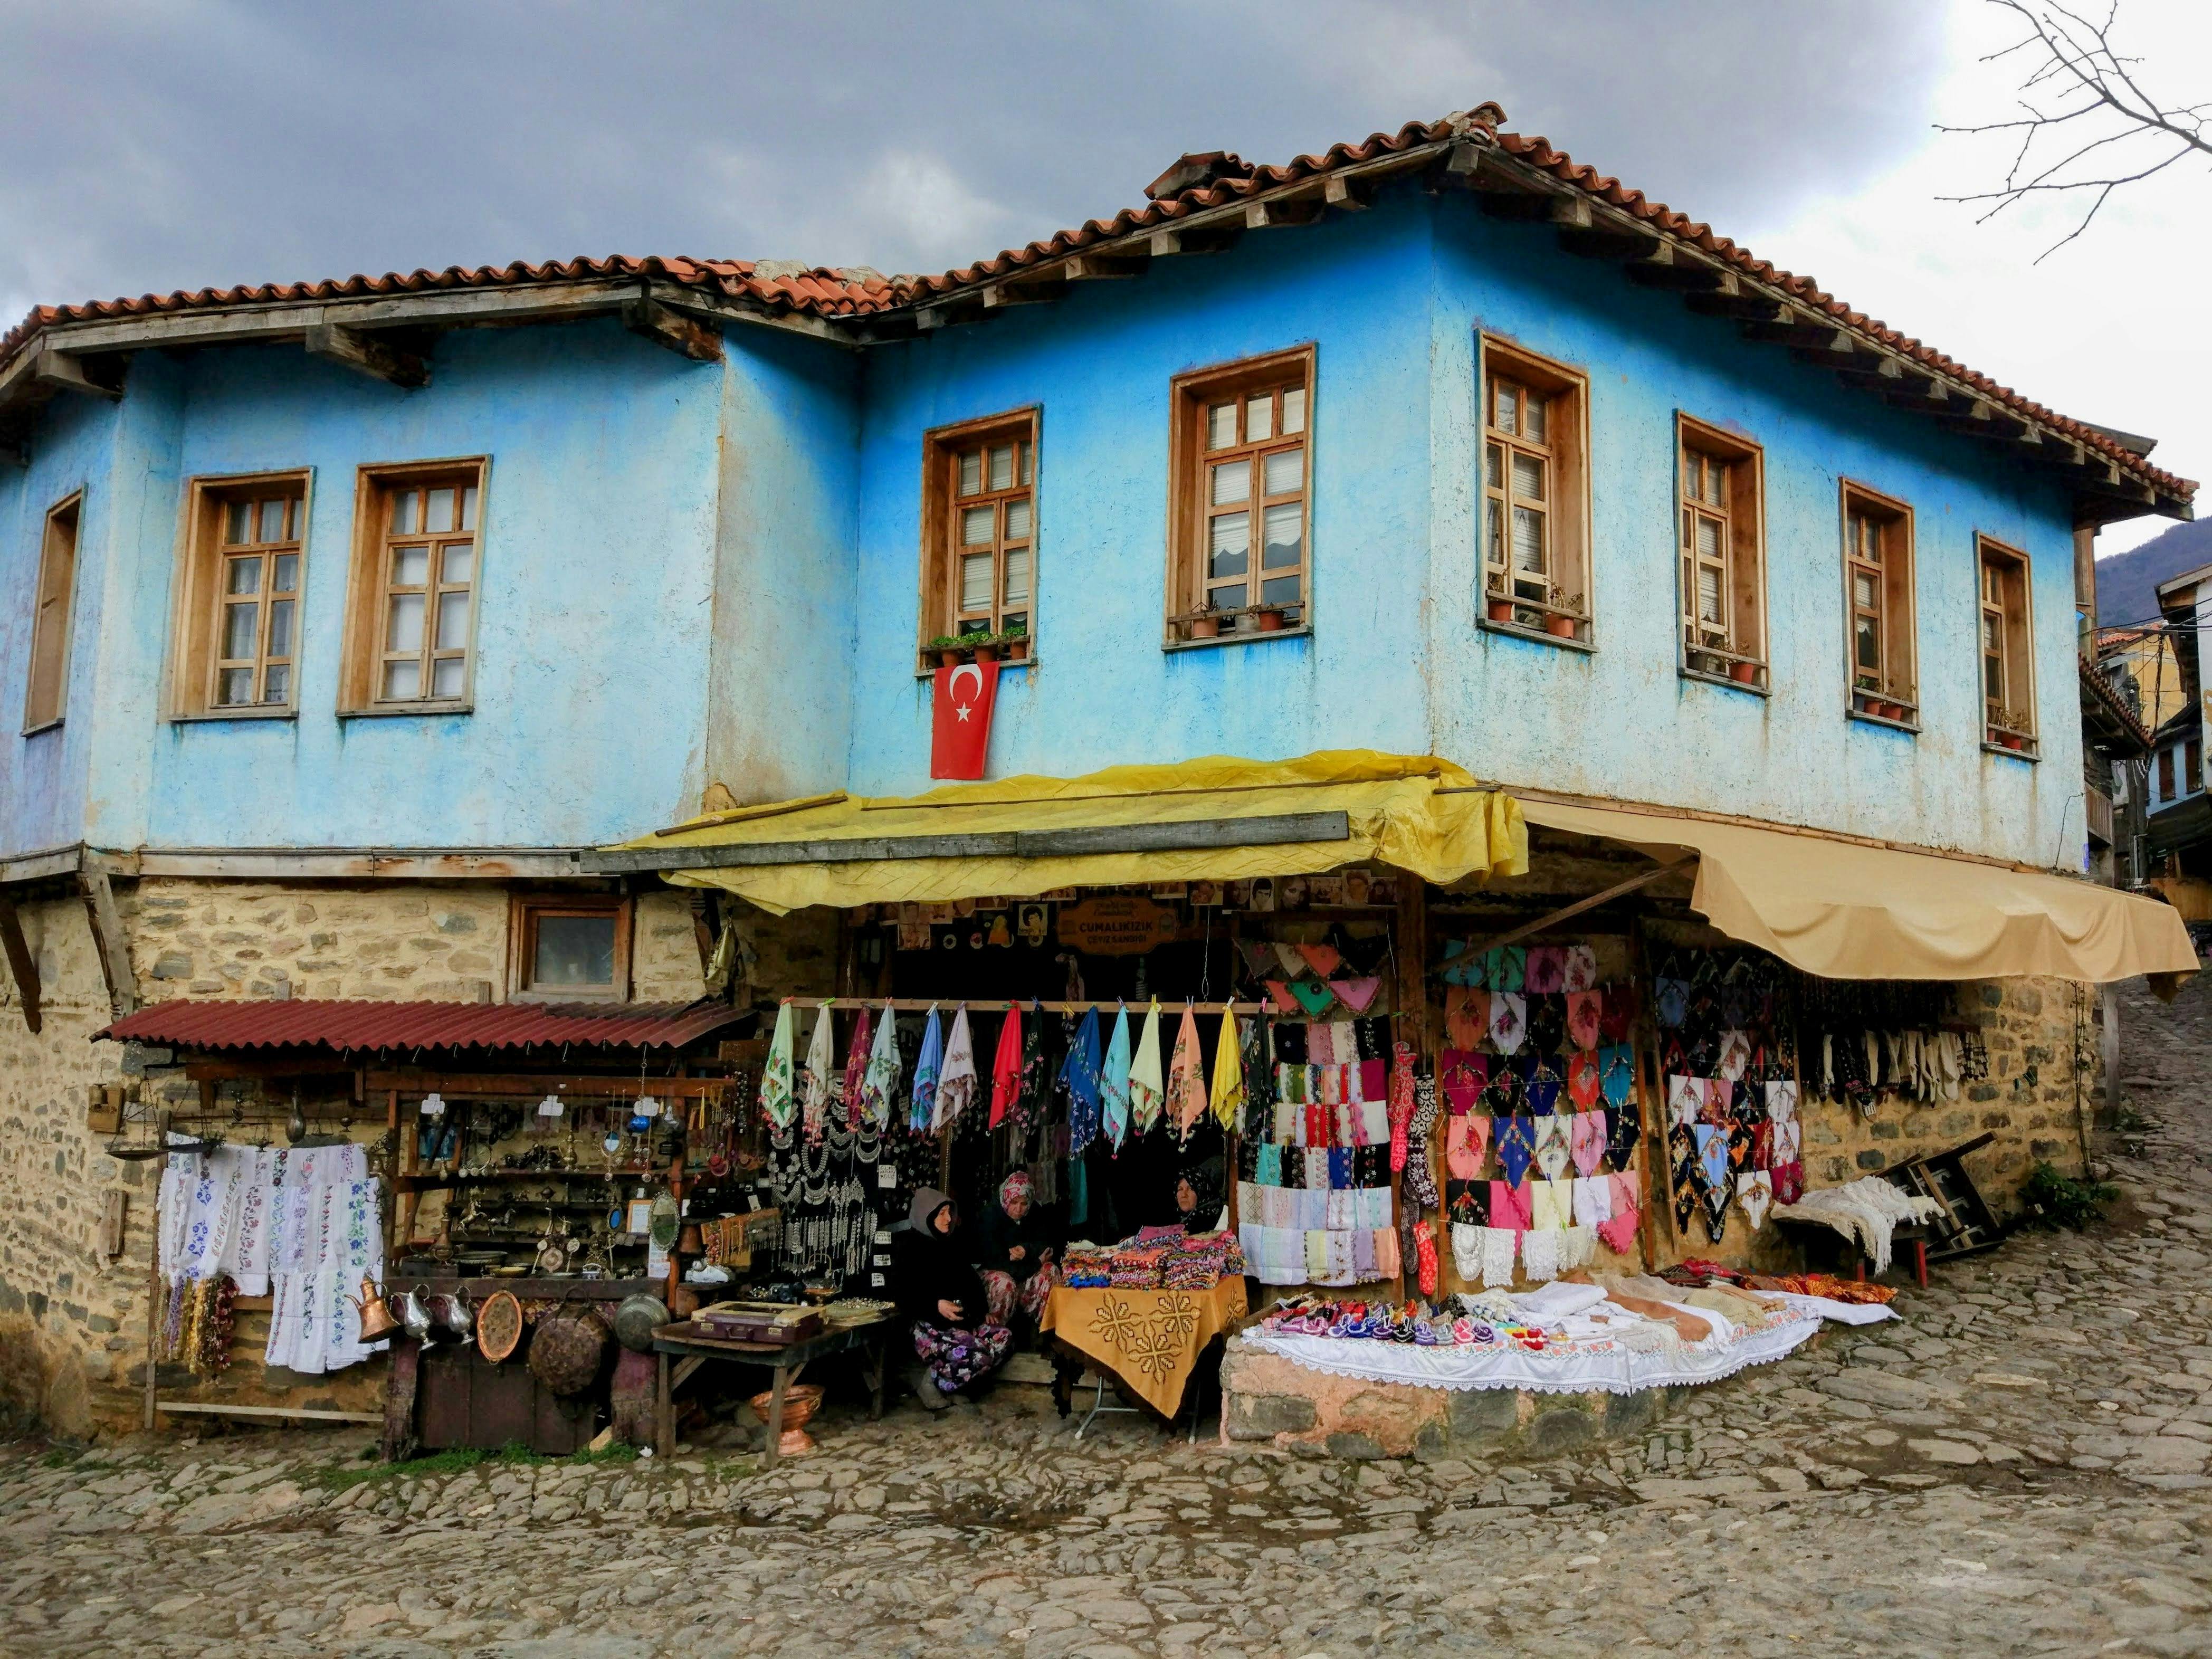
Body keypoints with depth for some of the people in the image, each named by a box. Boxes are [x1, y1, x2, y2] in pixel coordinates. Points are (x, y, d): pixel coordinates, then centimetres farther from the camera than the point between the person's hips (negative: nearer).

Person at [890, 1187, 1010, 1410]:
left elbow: (969, 1280, 27)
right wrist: (936, 1305, -23)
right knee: (976, 1356, -30)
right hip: (928, 1325, -9)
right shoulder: (909, 1246, -6)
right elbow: (901, 1292, -12)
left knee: (1003, 1338, -11)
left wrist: (983, 1309, 14)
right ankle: (925, 1379, -6)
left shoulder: (954, 1243, 16)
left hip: (964, 1320, 9)